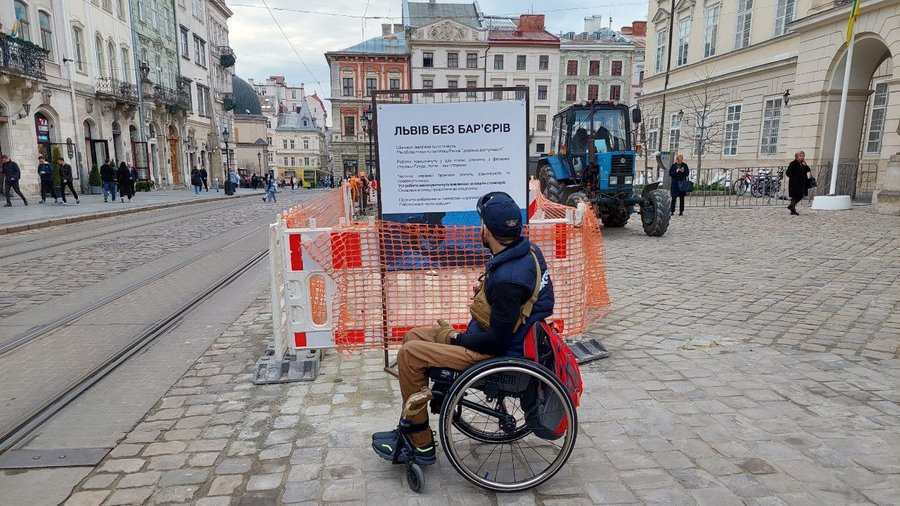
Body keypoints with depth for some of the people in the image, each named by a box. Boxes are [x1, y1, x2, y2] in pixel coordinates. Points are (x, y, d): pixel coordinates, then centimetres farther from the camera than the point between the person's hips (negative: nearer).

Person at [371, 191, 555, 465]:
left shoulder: (508, 279, -31)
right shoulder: (527, 249, -1)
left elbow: (497, 341, -25)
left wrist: (456, 337, -10)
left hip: (496, 352, -10)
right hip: (500, 333, 10)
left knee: (410, 353, -12)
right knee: (413, 336, 10)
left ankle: (421, 444, 6)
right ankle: (409, 430, 18)